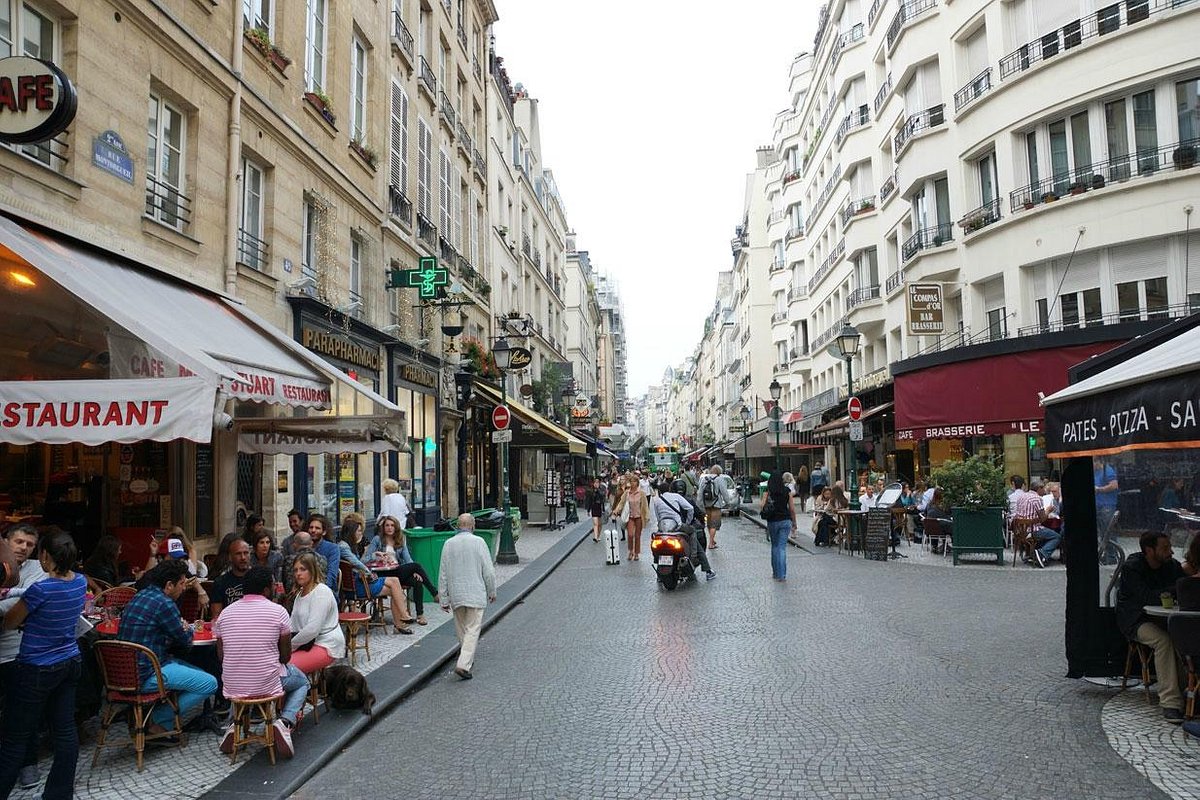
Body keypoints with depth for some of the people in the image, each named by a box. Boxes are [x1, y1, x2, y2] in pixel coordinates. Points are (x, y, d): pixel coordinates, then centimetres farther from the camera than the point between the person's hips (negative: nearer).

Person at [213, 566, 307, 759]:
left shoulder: (226, 613, 1)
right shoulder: (278, 612, -10)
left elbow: (221, 656, 9)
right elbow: (285, 657, -2)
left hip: (232, 687, 4)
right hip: (267, 685, -4)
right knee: (302, 682, 27)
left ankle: (235, 723, 16)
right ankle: (285, 722, -1)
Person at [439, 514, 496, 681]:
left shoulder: (448, 544, 1)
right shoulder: (478, 542, -7)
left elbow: (443, 574, 3)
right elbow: (489, 571, -6)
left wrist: (444, 599, 10)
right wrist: (492, 592, 8)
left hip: (456, 595, 4)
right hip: (476, 595, -3)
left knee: (461, 629, 18)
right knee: (472, 630, -2)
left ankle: (468, 659, 31)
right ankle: (463, 665, -12)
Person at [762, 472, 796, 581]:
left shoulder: (767, 492, -4)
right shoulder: (787, 491, 0)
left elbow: (762, 507, -11)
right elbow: (792, 509, 1)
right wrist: (794, 523, 11)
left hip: (772, 522, 0)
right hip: (785, 521, 0)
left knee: (774, 546, 17)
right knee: (782, 547, 0)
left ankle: (775, 572, 22)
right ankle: (782, 575, -7)